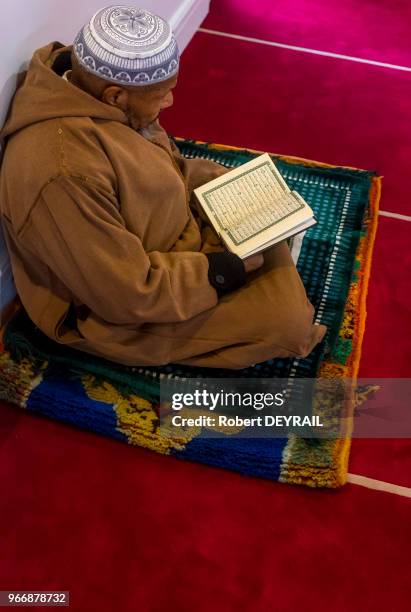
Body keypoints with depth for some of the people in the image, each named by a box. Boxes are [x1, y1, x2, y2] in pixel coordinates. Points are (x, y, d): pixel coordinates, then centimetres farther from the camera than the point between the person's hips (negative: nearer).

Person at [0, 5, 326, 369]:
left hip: (159, 236, 9)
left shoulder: (89, 84, -8)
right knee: (287, 319, -10)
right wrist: (229, 269, -21)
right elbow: (130, 295, -31)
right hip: (118, 309, -8)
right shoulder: (65, 172, -36)